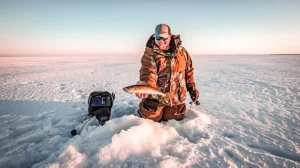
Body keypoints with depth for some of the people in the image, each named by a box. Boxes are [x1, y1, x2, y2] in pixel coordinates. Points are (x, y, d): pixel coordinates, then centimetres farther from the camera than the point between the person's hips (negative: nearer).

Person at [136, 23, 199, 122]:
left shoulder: (181, 51, 0)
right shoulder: (150, 53, -12)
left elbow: (188, 71, 11)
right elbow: (148, 73, -25)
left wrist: (192, 88, 10)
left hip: (176, 99, 3)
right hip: (155, 97, -2)